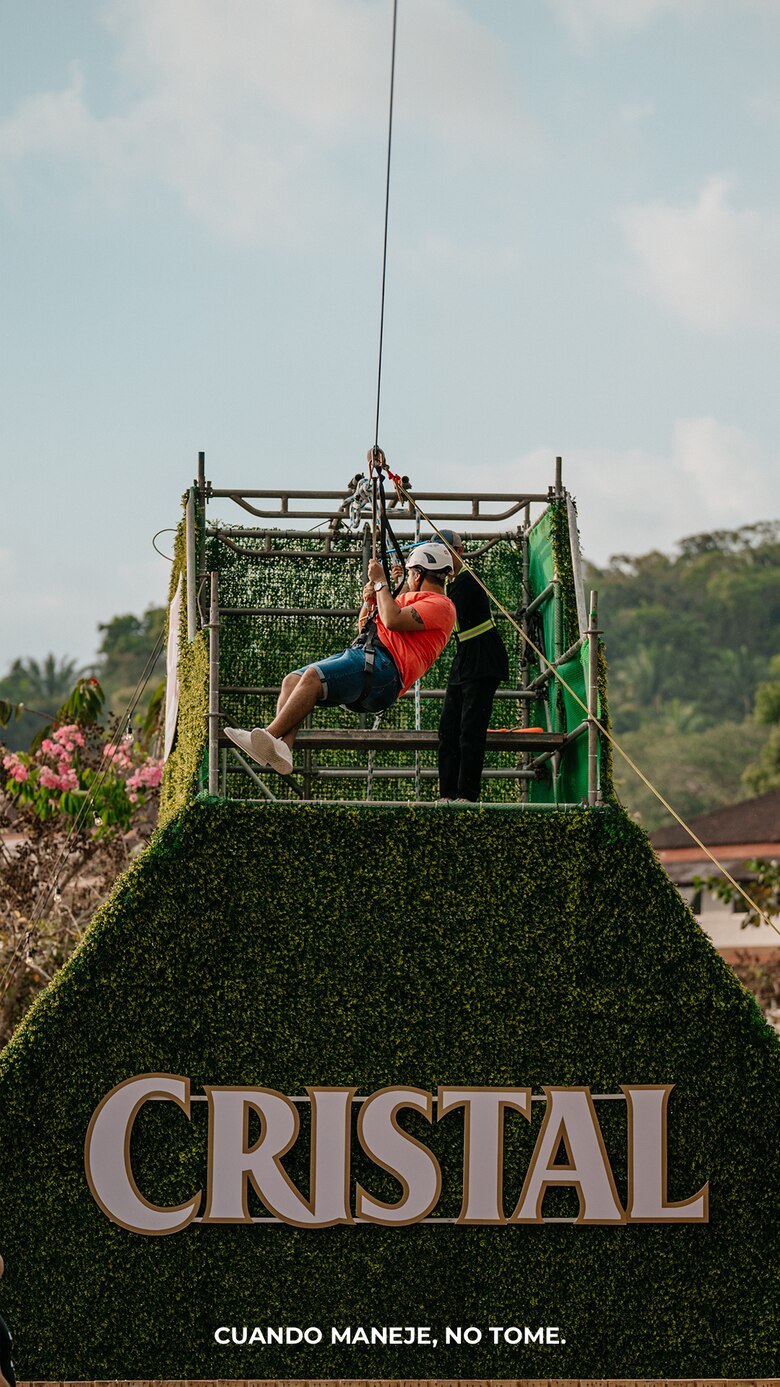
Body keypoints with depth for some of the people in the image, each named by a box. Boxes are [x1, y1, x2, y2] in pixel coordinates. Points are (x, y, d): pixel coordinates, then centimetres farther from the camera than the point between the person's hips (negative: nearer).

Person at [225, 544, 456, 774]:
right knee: (292, 680, -9)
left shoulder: (440, 605, 2)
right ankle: (284, 748, -31)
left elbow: (392, 621, -15)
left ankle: (269, 735, -37)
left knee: (313, 676, -30)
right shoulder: (411, 598, 35)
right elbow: (363, 626, 41)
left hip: (383, 667, -10)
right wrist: (369, 601, 20)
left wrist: (380, 582, -1)